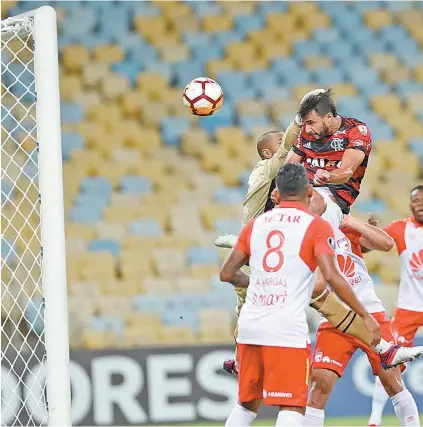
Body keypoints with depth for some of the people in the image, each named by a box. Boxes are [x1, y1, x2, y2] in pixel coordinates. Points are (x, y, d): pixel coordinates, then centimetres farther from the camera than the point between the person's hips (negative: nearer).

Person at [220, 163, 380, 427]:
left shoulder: (256, 224, 13)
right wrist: (365, 315, -7)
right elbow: (331, 276, -13)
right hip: (287, 329, -5)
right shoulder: (317, 226, -1)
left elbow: (227, 273, 15)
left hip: (250, 326, 5)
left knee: (247, 405, 18)